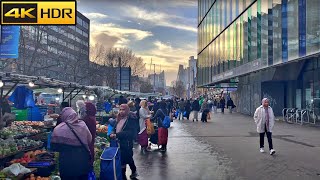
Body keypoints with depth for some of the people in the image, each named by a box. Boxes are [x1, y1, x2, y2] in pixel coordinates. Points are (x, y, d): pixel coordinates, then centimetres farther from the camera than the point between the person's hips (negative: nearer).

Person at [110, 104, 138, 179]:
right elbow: (116, 129, 17)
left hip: (126, 145, -6)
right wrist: (113, 133, -7)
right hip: (118, 143, 6)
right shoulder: (119, 119, 8)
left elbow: (129, 133, -22)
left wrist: (116, 135, -25)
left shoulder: (130, 120, -13)